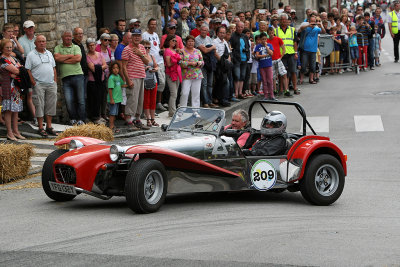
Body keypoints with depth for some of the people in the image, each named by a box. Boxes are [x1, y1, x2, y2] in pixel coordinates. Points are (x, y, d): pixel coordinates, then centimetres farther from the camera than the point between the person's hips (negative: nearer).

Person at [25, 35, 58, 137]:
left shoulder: (49, 54, 15)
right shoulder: (31, 55, -2)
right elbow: (28, 70, -5)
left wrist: (55, 81, 9)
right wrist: (33, 83, -12)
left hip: (51, 84, 5)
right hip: (39, 84, -5)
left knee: (51, 105, 5)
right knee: (39, 106, -5)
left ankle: (49, 126, 13)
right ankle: (41, 128, 0)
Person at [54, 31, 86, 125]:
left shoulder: (76, 47, 11)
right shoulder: (58, 48, 13)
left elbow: (78, 58, -7)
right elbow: (57, 58, -6)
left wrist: (63, 60, -3)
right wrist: (70, 56, -2)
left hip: (78, 75, 0)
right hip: (65, 77, 0)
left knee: (80, 99, -2)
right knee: (69, 100, -5)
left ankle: (81, 120, 3)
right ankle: (73, 119, 9)